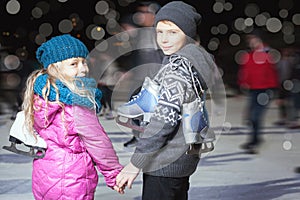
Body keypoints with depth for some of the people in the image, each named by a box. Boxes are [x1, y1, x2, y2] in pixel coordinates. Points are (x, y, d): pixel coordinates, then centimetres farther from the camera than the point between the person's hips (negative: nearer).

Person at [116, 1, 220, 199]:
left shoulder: (179, 64, -19)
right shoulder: (202, 57, 10)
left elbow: (165, 118, -25)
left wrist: (135, 164, -22)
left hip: (165, 164, -10)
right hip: (185, 157, 10)